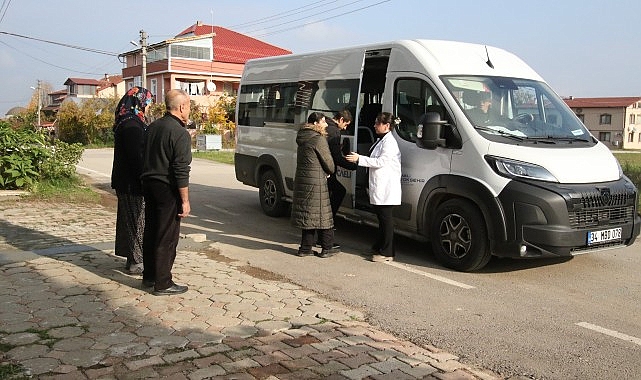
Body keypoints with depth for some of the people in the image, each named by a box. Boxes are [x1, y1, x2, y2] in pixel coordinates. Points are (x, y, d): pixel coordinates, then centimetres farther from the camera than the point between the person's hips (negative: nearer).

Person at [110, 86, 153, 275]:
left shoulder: (129, 121, 14)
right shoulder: (132, 125, -18)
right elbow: (137, 156, -22)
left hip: (126, 180, 10)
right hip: (132, 182, -10)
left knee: (131, 218, 16)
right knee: (136, 219, -2)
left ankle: (132, 258, 26)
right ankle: (135, 262, 7)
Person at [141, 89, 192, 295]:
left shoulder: (152, 127, 10)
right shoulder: (180, 133, -16)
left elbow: (145, 158, 17)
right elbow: (181, 171, -19)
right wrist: (185, 200, -15)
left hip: (148, 184, 9)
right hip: (167, 189, -9)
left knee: (151, 232, 17)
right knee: (167, 237, -1)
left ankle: (149, 276, 28)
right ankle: (163, 283, 5)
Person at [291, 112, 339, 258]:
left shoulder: (302, 139, 14)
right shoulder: (319, 139, -13)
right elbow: (328, 163, -10)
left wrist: (324, 172, 10)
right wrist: (331, 171, 12)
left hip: (301, 180, 8)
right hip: (316, 182, -8)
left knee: (307, 214, 13)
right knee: (322, 215, 2)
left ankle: (305, 248, 16)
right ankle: (327, 248, 10)